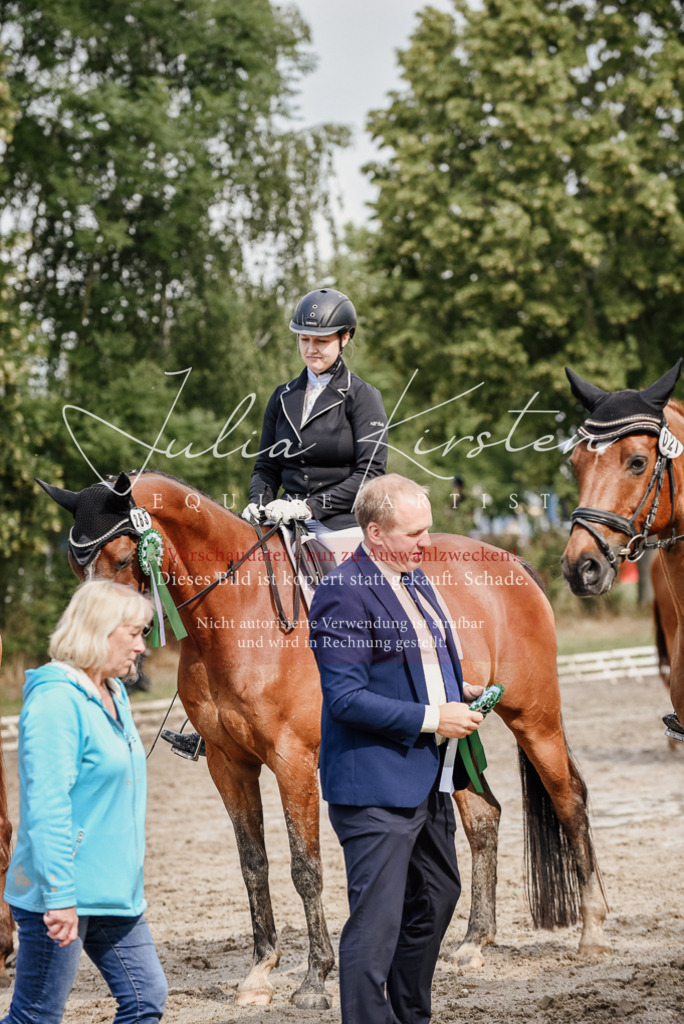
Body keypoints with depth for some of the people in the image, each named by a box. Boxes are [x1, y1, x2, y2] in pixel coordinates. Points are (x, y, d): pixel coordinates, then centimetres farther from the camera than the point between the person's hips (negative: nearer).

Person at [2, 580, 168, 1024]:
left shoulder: (114, 696, 12)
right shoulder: (56, 701, -18)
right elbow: (47, 807, -23)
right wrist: (60, 895, -25)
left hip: (113, 890, 9)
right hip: (62, 898, -9)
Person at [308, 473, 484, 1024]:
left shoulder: (415, 577, 12)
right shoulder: (343, 594, -19)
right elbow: (346, 698, -23)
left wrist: (460, 691, 6)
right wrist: (432, 718, -22)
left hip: (428, 777, 10)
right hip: (376, 786, -10)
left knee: (438, 896, 21)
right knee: (377, 921, -9)